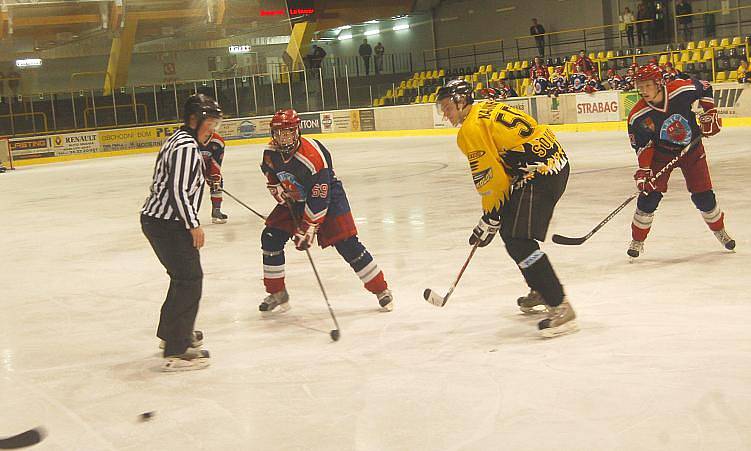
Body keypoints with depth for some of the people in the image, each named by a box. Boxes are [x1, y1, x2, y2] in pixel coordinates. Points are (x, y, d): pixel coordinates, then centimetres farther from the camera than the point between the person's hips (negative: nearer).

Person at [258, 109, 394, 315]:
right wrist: (277, 189, -2)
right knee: (271, 238, -4)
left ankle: (381, 290, -3)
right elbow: (270, 172, 14)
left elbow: (319, 200, -31)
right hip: (293, 199, 7)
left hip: (329, 196, -6)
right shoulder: (271, 152, -12)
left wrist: (308, 229, -29)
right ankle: (277, 295, 9)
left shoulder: (313, 156, -33)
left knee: (346, 244, -16)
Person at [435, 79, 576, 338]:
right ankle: (541, 291, 34)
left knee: (518, 241, -15)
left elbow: (489, 178, -13)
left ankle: (561, 308, -17)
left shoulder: (472, 129, -11)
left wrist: (489, 221, -5)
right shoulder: (488, 110, 19)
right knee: (509, 228, 23)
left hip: (540, 170, -11)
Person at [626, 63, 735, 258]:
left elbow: (705, 89, -2)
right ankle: (637, 240, 6)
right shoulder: (638, 116, -22)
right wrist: (643, 169, -22)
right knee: (649, 194, -10)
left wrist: (709, 114, -6)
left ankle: (720, 230, 30)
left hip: (691, 149, 1)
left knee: (703, 196, 3)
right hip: (661, 153, 0)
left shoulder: (683, 90, -23)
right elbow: (642, 145, -13)